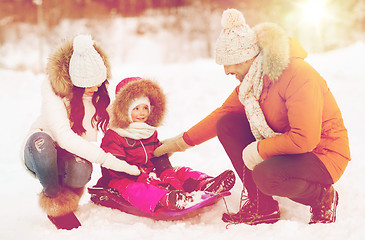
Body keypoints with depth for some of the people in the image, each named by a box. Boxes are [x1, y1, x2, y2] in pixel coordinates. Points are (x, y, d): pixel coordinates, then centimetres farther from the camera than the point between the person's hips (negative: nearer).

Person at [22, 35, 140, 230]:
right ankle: (54, 199, -14)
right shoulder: (54, 90, -24)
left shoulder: (99, 92, -8)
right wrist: (109, 160, -41)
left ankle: (67, 193, 2)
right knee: (41, 139, -39)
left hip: (76, 155, 2)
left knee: (80, 172, -36)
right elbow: (64, 137, -35)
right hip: (40, 154, -2)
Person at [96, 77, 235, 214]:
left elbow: (161, 159, 9)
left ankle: (206, 185, -35)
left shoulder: (150, 132, 15)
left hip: (149, 175, 8)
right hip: (122, 181, -8)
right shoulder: (112, 137, -9)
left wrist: (168, 176, -12)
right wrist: (143, 178, -27)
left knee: (180, 172, -7)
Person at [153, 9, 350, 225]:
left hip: (323, 155, -8)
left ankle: (323, 197, -3)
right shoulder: (251, 79, -1)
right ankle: (262, 206, -1)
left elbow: (304, 139, -32)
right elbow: (224, 112, 12)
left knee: (266, 175, -35)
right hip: (281, 147, 8)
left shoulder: (298, 76, -27)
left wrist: (258, 150, -23)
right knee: (227, 125, -4)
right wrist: (184, 141, 12)